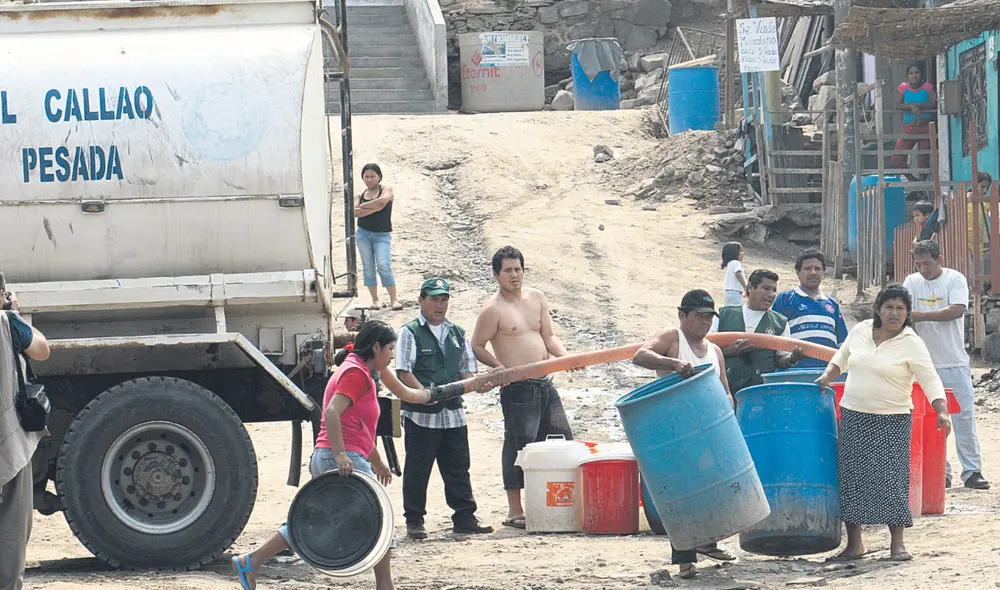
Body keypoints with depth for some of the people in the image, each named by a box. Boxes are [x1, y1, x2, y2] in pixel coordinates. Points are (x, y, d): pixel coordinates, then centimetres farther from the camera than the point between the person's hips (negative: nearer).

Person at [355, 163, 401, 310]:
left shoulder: (387, 190, 3)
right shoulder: (361, 195, 11)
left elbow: (383, 201, -19)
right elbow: (354, 212, -7)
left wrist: (363, 206, -8)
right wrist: (374, 208, -15)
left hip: (382, 235, -4)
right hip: (363, 233, 4)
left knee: (383, 265, -15)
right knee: (368, 266, 2)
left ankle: (393, 300, -13)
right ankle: (375, 299, 7)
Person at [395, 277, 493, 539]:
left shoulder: (457, 333, 14)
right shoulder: (410, 333, -2)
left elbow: (468, 369, 16)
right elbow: (403, 371, -11)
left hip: (453, 412, 5)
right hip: (420, 414, -5)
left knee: (458, 468, 8)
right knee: (417, 469, 0)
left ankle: (464, 517, 14)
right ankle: (414, 520, 7)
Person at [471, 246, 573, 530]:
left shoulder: (537, 298, 12)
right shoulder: (493, 310, -7)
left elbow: (548, 336, 13)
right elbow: (476, 347, -5)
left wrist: (565, 356, -4)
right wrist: (497, 365, -20)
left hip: (545, 383, 7)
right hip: (518, 387, -7)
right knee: (519, 445, -6)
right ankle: (515, 511, -1)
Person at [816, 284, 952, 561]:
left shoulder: (911, 344, -6)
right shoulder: (860, 331, 5)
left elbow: (930, 380, -11)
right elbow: (842, 357, 23)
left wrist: (942, 412, -23)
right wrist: (827, 376, 6)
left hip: (892, 422, -4)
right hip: (853, 417, 4)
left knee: (890, 478, -10)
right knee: (850, 477, 2)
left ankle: (897, 544, -1)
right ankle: (854, 543, 11)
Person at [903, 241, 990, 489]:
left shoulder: (955, 279, -4)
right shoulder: (912, 283, 5)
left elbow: (957, 311, -18)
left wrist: (921, 315, -23)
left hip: (955, 363, -2)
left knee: (965, 416, -3)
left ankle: (972, 471, 2)